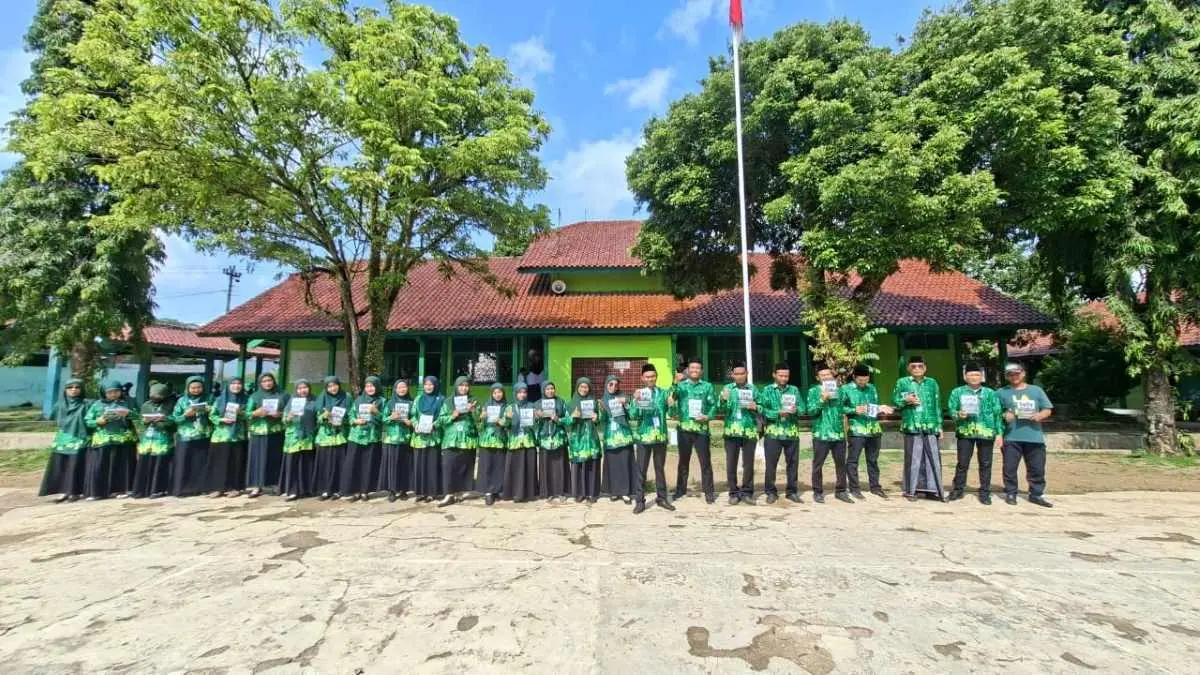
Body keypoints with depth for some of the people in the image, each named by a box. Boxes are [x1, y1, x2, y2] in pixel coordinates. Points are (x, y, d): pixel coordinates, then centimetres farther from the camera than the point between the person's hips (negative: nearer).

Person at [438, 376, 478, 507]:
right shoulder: (448, 401, 9)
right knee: (449, 466, -10)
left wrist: (473, 411, -15)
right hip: (451, 439, -1)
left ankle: (459, 492, 11)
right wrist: (452, 416, -14)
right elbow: (441, 419, 4)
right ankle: (449, 494, -9)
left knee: (465, 466, 1)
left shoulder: (474, 402, 9)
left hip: (468, 439, 1)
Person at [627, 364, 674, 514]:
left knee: (660, 468, 12)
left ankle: (662, 498, 23)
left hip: (660, 436, 2)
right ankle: (639, 501, 8)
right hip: (643, 436, -1)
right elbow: (632, 416, -8)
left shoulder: (663, 393, 4)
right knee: (641, 469, 2)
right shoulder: (638, 394, 0)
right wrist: (636, 401, -24)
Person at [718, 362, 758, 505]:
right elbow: (720, 410, -3)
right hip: (731, 431, 0)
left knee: (748, 464, 5)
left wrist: (755, 407, -14)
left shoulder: (753, 389, 7)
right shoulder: (727, 388, 5)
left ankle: (747, 492, 17)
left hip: (750, 432, 0)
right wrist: (723, 400, -22)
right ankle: (734, 493, 13)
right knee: (731, 464, 3)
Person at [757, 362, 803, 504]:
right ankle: (771, 492, 14)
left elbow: (802, 409, 5)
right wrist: (778, 413, -20)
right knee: (771, 464, 2)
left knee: (792, 463, 10)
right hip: (773, 433, -2)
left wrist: (796, 410, -17)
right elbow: (762, 410, -8)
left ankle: (792, 491, 22)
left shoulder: (794, 390, 11)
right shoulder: (767, 390, 2)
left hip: (792, 432, 3)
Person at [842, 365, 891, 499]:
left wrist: (881, 409, -4)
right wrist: (855, 410, -19)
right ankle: (854, 488, 9)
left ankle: (875, 486, 26)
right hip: (857, 429, -5)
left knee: (873, 459, 14)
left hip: (873, 429, 5)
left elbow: (875, 406, 17)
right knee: (853, 459, 0)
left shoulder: (872, 388, 12)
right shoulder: (846, 389, -3)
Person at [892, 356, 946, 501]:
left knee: (933, 459, 3)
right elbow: (894, 401, 4)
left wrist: (939, 425, 12)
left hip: (930, 427, 3)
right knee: (912, 459, 0)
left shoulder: (932, 383, 14)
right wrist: (906, 400, -16)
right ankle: (910, 490, 9)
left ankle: (932, 489, 13)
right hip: (912, 426, -3)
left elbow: (937, 406, 15)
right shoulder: (902, 382, 5)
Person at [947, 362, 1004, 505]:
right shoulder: (957, 392, 6)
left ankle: (984, 492, 15)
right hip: (965, 432, -1)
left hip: (986, 432, 1)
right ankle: (958, 489, 14)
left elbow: (998, 414, 7)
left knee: (985, 464, 6)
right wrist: (958, 415, -20)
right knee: (962, 463, 3)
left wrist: (999, 433, 1)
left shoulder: (990, 393, 9)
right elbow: (951, 410, 2)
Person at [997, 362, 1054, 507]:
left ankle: (1036, 494, 18)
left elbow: (1048, 410, 11)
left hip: (1034, 437, 2)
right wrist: (1004, 416, -13)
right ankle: (1010, 493, 14)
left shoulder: (1036, 390, 12)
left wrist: (1039, 415, -10)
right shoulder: (1002, 392, 7)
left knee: (1037, 468, 6)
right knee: (1010, 468, 2)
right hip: (1011, 437, -1)